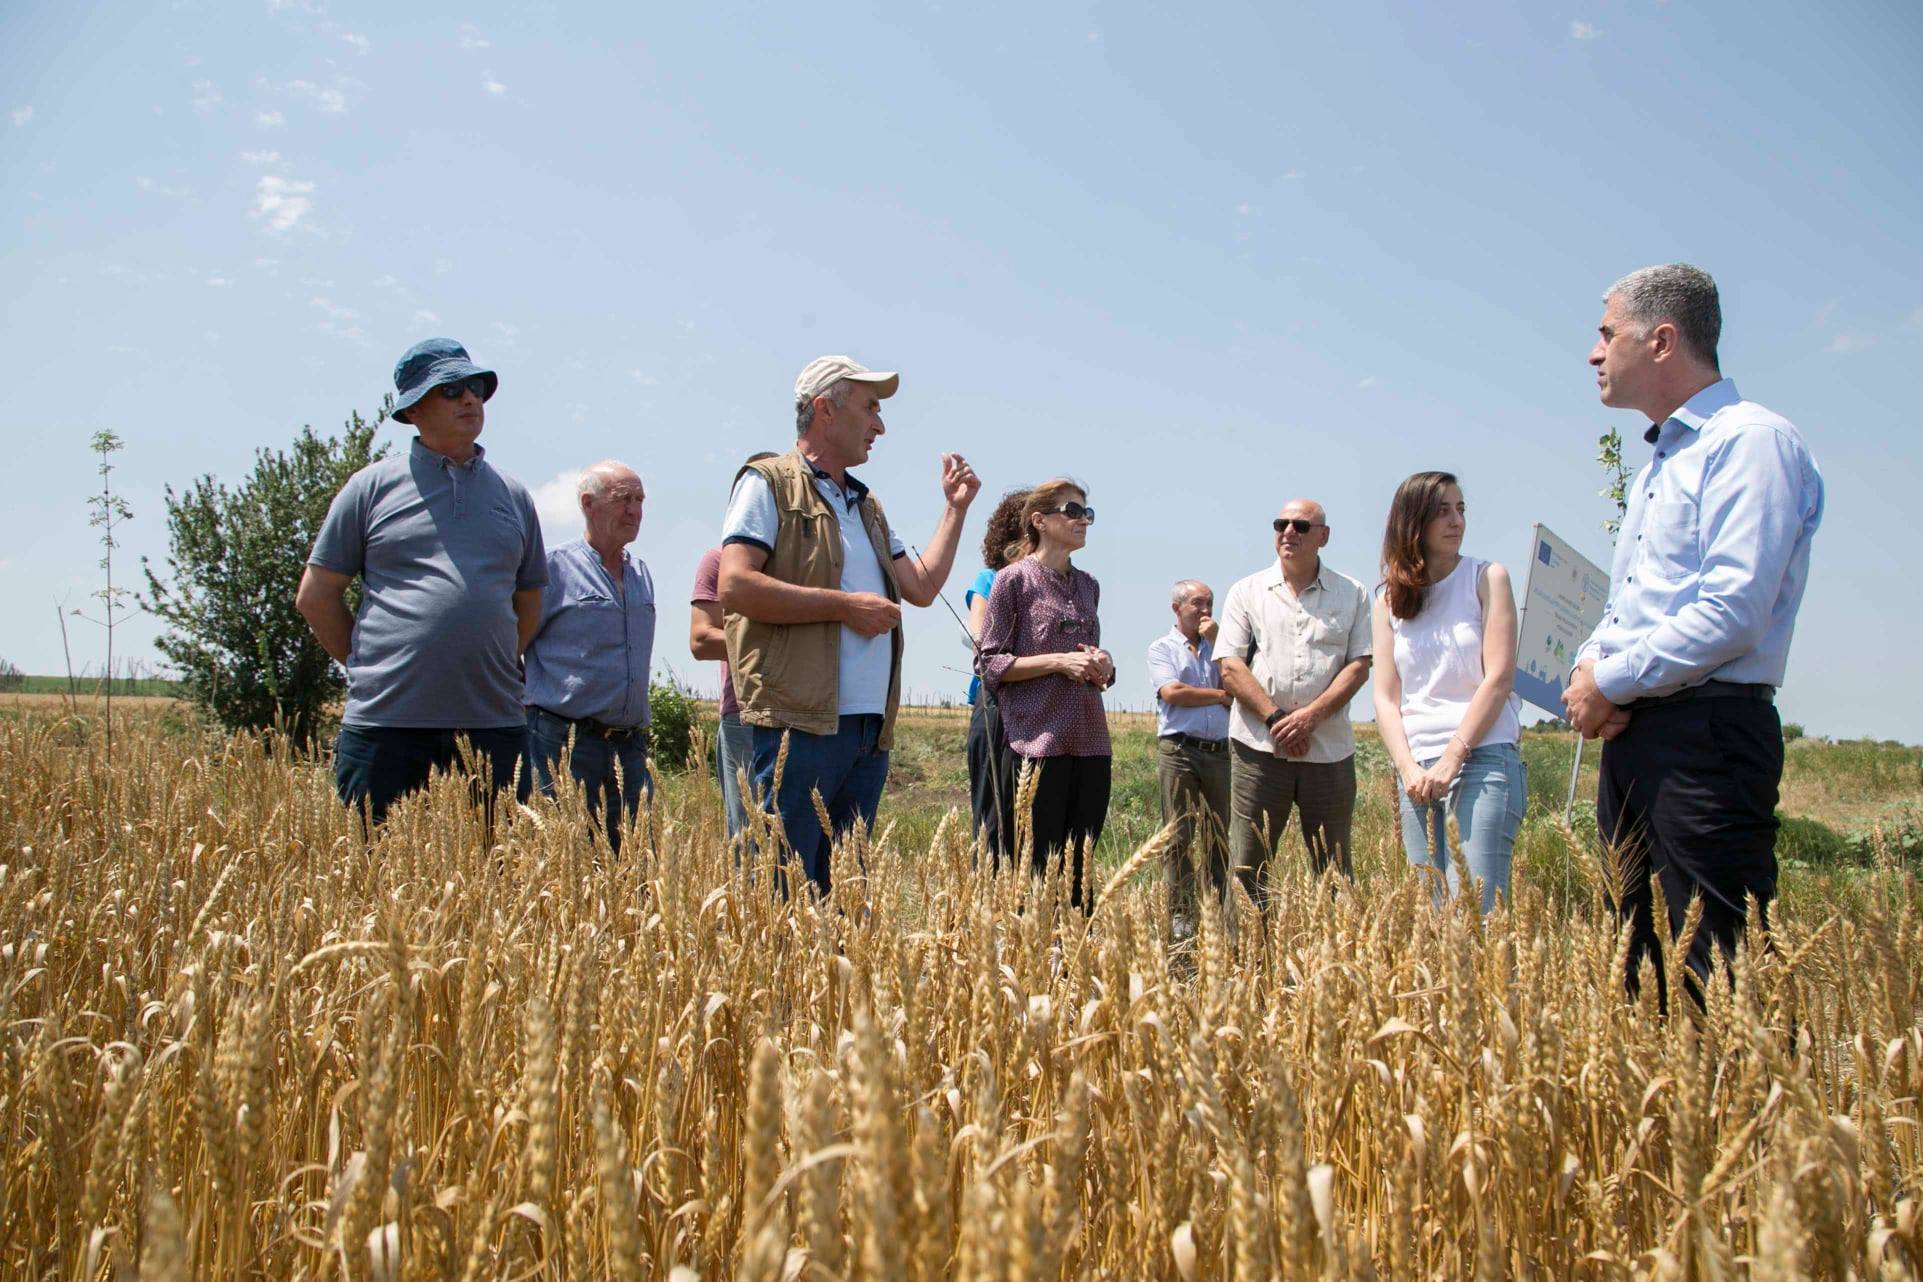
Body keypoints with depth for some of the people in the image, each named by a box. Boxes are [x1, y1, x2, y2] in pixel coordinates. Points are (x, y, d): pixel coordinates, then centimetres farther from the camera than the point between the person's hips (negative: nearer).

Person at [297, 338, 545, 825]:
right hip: (387, 723, -3)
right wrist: (369, 666, 7)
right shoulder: (373, 486, 6)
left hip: (494, 723, 3)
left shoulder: (513, 496, 15)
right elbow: (315, 596, 9)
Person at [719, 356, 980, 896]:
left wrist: (955, 509, 20)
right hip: (799, 722, -8)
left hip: (870, 728, 8)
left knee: (843, 885, 11)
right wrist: (843, 605, -11)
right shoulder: (769, 482, 0)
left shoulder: (867, 506, 24)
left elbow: (922, 586, 21)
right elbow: (735, 585, -12)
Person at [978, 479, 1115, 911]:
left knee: (1078, 875, 8)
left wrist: (1102, 666, 3)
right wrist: (1059, 661, -15)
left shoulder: (1088, 585, 16)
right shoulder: (1015, 578, -2)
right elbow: (991, 665, -6)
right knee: (1033, 871, -4)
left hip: (1090, 745, 6)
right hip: (1037, 743, -6)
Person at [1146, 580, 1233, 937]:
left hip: (1220, 750, 4)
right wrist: (1219, 696, -1)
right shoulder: (1162, 648, 7)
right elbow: (1171, 692, -10)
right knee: (1179, 837, -2)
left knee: (1222, 837, 4)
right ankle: (1181, 915, 3)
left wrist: (1215, 642, 1)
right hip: (1178, 750, -3)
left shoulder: (1217, 646, 18)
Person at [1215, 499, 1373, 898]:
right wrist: (1276, 717, -12)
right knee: (1247, 867, -1)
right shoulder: (1247, 592, 8)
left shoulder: (1352, 594, 10)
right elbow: (1230, 667, 0)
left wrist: (1311, 716, -12)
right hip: (1259, 746, -1)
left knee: (1334, 872, 6)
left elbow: (1359, 666, 2)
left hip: (1329, 749, 1)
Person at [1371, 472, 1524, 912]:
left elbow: (1499, 677, -5)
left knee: (1475, 908, -14)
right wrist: (1408, 769, -8)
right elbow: (1386, 697, 7)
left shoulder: (1487, 579, 3)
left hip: (1482, 758, -3)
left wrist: (1452, 758, -11)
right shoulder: (1390, 599, 12)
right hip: (1417, 769, 4)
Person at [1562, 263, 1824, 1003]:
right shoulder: (1660, 461, 20)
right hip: (1630, 735, 10)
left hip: (1708, 734, -10)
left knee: (1719, 971, -8)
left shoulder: (1751, 441, -10)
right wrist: (1590, 666, 6)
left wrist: (1612, 681, -11)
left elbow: (1732, 614, -20)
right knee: (1639, 957, 14)